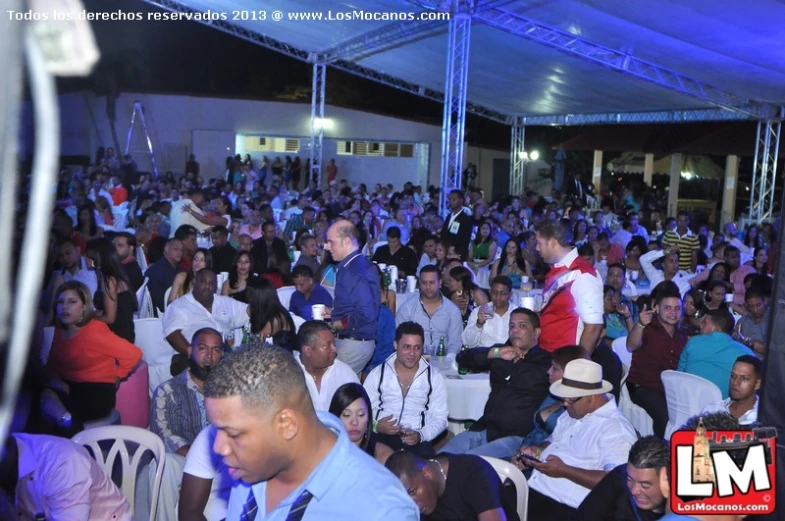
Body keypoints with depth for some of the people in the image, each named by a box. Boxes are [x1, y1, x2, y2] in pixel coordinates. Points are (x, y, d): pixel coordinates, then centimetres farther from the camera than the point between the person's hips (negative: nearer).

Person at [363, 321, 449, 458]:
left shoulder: (434, 377, 8)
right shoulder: (377, 374, 8)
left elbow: (440, 418, 7)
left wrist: (421, 435, -12)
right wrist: (376, 426, -13)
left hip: (417, 441, 1)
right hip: (381, 437, -1)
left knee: (425, 454, -32)